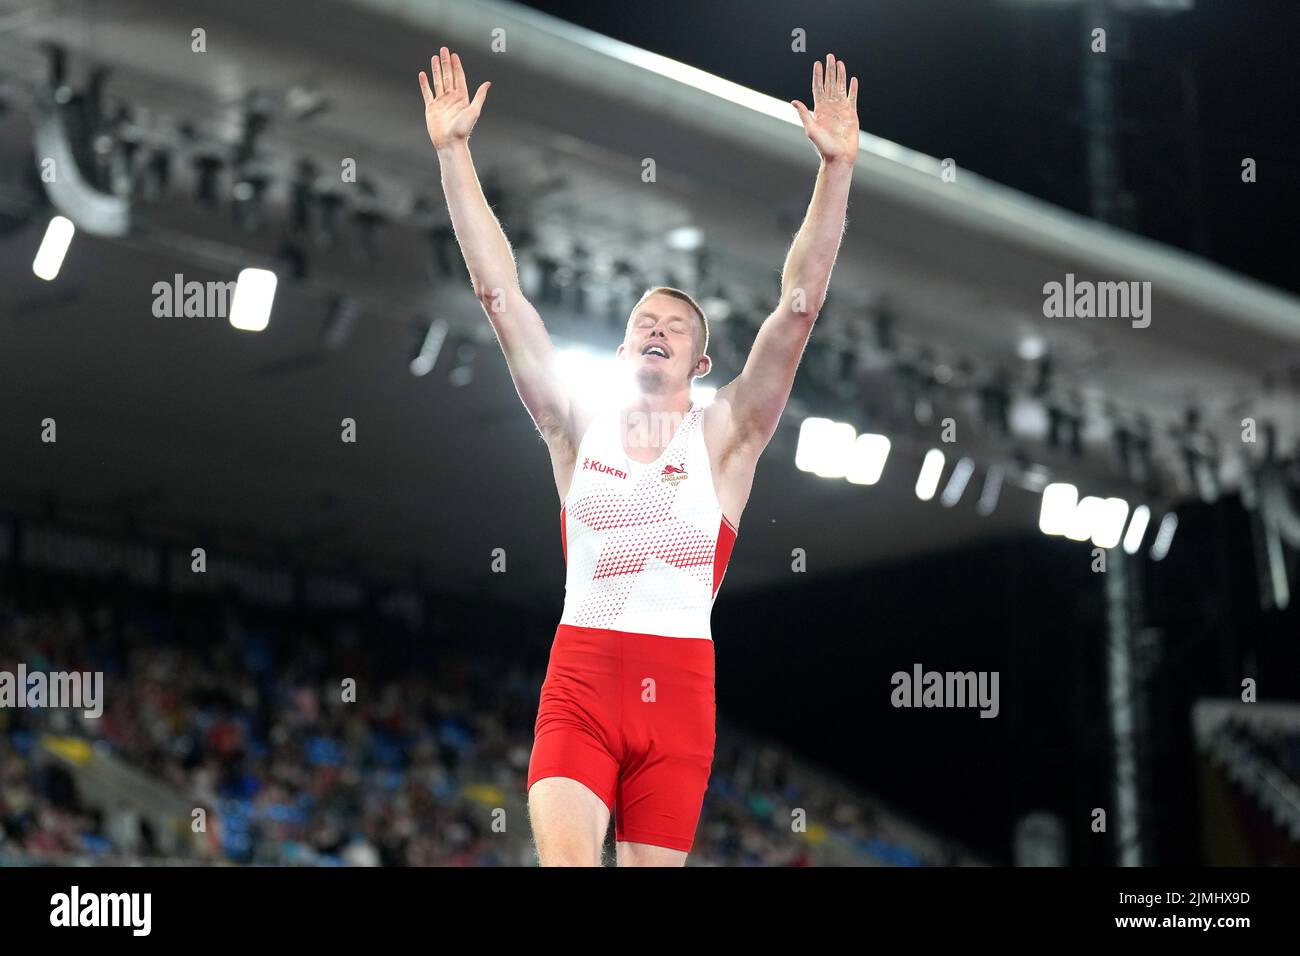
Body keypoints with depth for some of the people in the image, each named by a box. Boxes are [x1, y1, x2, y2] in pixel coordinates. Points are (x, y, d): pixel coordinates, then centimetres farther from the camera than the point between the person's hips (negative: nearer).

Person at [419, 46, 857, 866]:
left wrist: (836, 169, -11)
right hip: (579, 682, 0)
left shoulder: (724, 437, 6)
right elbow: (499, 292, 6)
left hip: (678, 689, 0)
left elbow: (800, 307, -3)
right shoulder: (578, 428, 10)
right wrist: (453, 153, 1)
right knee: (564, 857, -22)